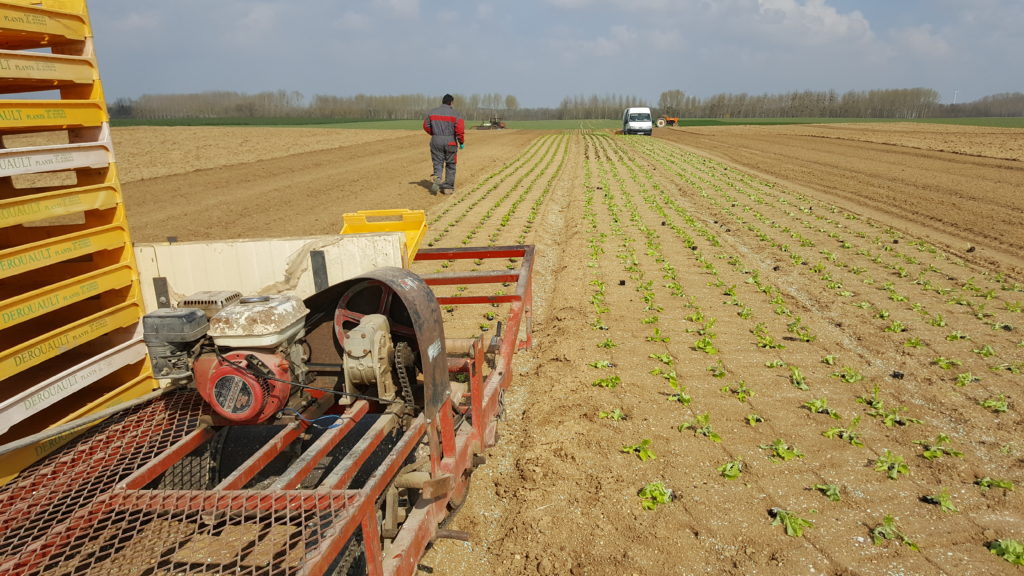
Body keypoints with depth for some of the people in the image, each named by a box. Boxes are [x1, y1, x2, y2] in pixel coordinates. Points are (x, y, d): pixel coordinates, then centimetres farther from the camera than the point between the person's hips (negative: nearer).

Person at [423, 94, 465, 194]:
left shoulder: (432, 112, 4)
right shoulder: (454, 113, -6)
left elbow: (426, 126, 10)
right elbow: (460, 128, -15)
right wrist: (461, 142, -5)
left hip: (436, 141, 2)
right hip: (450, 141, -2)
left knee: (438, 164, 9)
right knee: (450, 165, 11)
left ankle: (437, 180, -18)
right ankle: (448, 188, 15)